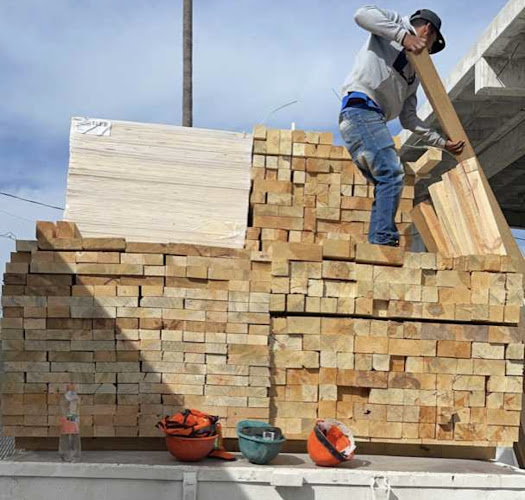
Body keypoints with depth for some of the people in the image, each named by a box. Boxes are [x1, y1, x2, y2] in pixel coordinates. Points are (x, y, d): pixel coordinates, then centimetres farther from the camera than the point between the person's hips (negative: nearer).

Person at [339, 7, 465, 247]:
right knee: (392, 174, -20)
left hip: (371, 118, 10)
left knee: (387, 183, 6)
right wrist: (403, 36, -16)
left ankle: (375, 245, 3)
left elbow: (408, 119, 25)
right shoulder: (397, 24, 11)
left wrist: (443, 142, 20)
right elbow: (363, 14, -10)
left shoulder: (413, 75, 29)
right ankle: (384, 240, -25)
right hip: (360, 107, -10)